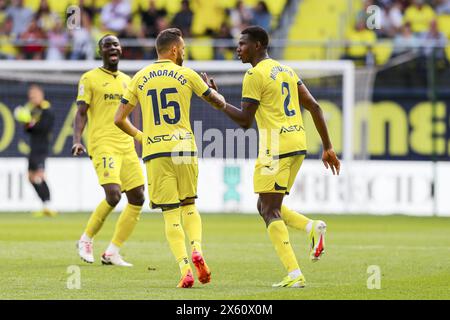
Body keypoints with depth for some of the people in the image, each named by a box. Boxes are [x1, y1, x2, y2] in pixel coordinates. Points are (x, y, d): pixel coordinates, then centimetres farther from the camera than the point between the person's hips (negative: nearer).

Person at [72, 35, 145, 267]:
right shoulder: (90, 78, 1)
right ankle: (86, 239, 0)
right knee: (113, 194, -23)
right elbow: (81, 113, -5)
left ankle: (112, 253, 7)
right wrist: (76, 141, -19)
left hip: (126, 146, 7)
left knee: (137, 199, -1)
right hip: (103, 146, -7)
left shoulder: (126, 80, 19)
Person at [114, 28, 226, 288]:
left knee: (171, 214, 2)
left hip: (155, 151, 1)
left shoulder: (140, 78, 7)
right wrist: (215, 91, 34)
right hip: (184, 148, -1)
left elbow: (120, 119, 7)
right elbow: (219, 103, 10)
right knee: (189, 206, 17)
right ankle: (197, 248, -10)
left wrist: (139, 136, 25)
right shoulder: (187, 75, 2)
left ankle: (185, 270, -10)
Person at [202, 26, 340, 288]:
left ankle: (295, 275, -12)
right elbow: (314, 106, 14)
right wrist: (328, 147, 15)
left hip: (276, 146, -9)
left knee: (270, 212, -4)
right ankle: (313, 227, -2)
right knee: (266, 207, 18)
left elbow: (245, 121, -12)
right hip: (298, 142, 9)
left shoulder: (255, 75, -9)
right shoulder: (286, 70, 17)